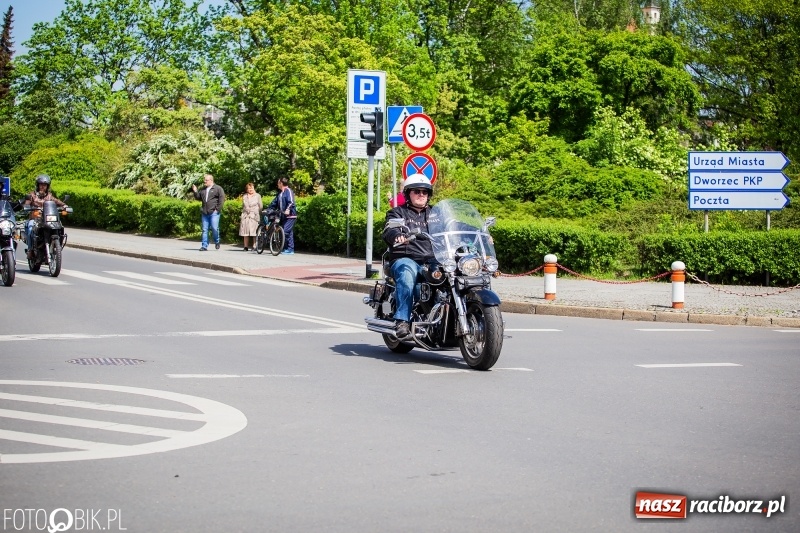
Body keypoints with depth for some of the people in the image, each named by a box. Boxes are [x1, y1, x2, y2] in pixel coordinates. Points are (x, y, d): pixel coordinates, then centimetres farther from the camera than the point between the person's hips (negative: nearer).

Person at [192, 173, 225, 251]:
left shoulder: (218, 188, -1)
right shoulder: (202, 189, 18)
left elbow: (222, 199, -6)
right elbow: (199, 197, 23)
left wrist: (217, 209, -10)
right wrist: (195, 191, 7)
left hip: (214, 213, -6)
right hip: (204, 213, 6)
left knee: (214, 228, -12)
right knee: (204, 230, 3)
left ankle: (217, 242, 13)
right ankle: (204, 246, 6)